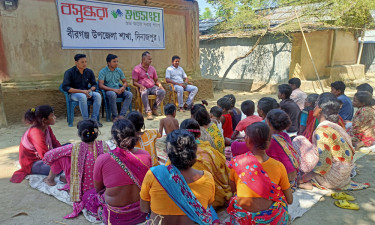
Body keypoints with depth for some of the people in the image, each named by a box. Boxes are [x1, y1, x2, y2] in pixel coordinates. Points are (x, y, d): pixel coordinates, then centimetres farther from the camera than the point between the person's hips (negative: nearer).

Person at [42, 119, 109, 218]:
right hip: (100, 187, 3)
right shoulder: (103, 146, -16)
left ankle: (50, 179, 27)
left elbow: (48, 156, -14)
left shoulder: (75, 148, -20)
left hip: (80, 189, -3)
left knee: (62, 157, 1)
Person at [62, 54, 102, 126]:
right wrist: (81, 91, -23)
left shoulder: (89, 71, 3)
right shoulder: (69, 72, -10)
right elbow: (65, 87, -16)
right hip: (74, 93, -4)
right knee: (82, 96, -37)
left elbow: (94, 84, 11)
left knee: (98, 95, -25)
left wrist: (90, 90, -15)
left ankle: (94, 119, -22)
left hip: (86, 92, 4)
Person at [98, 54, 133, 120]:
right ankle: (115, 116, -24)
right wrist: (113, 89, -24)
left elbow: (125, 82, 15)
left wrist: (123, 87, -10)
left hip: (118, 90, 5)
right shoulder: (103, 71, -4)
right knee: (112, 94, -39)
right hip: (108, 91, -4)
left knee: (129, 94, -24)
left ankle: (122, 115, -27)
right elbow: (101, 85, -13)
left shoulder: (119, 70, 11)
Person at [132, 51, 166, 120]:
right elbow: (134, 82, -2)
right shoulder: (137, 69, 1)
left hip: (152, 87, 4)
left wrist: (160, 85, -2)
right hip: (143, 88, -4)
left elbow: (156, 80, 21)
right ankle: (148, 112, -38)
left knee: (162, 92, -25)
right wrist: (141, 86, -22)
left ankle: (154, 108, -11)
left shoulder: (152, 68, 16)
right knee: (144, 93, -40)